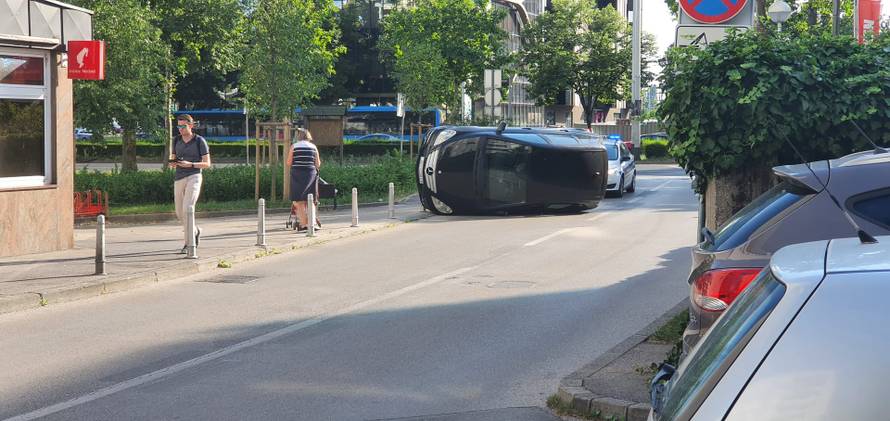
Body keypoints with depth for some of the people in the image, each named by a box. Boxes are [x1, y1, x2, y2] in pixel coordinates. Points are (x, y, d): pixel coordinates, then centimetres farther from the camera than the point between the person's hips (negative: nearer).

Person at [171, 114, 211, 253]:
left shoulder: (200, 141, -3)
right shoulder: (176, 140, 10)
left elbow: (207, 164, -4)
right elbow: (173, 159, 18)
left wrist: (190, 164, -19)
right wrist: (173, 163, -7)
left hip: (194, 177, -6)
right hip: (179, 178, 6)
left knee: (187, 209, -21)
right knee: (180, 214, 9)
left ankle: (188, 244, -16)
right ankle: (195, 231, 38)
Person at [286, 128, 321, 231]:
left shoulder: (294, 147, -2)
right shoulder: (313, 147, 4)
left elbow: (288, 163, -3)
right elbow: (318, 164, 4)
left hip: (297, 175, -2)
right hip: (310, 175, 2)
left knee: (299, 201, 4)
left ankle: (303, 223, -1)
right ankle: (312, 222, 5)